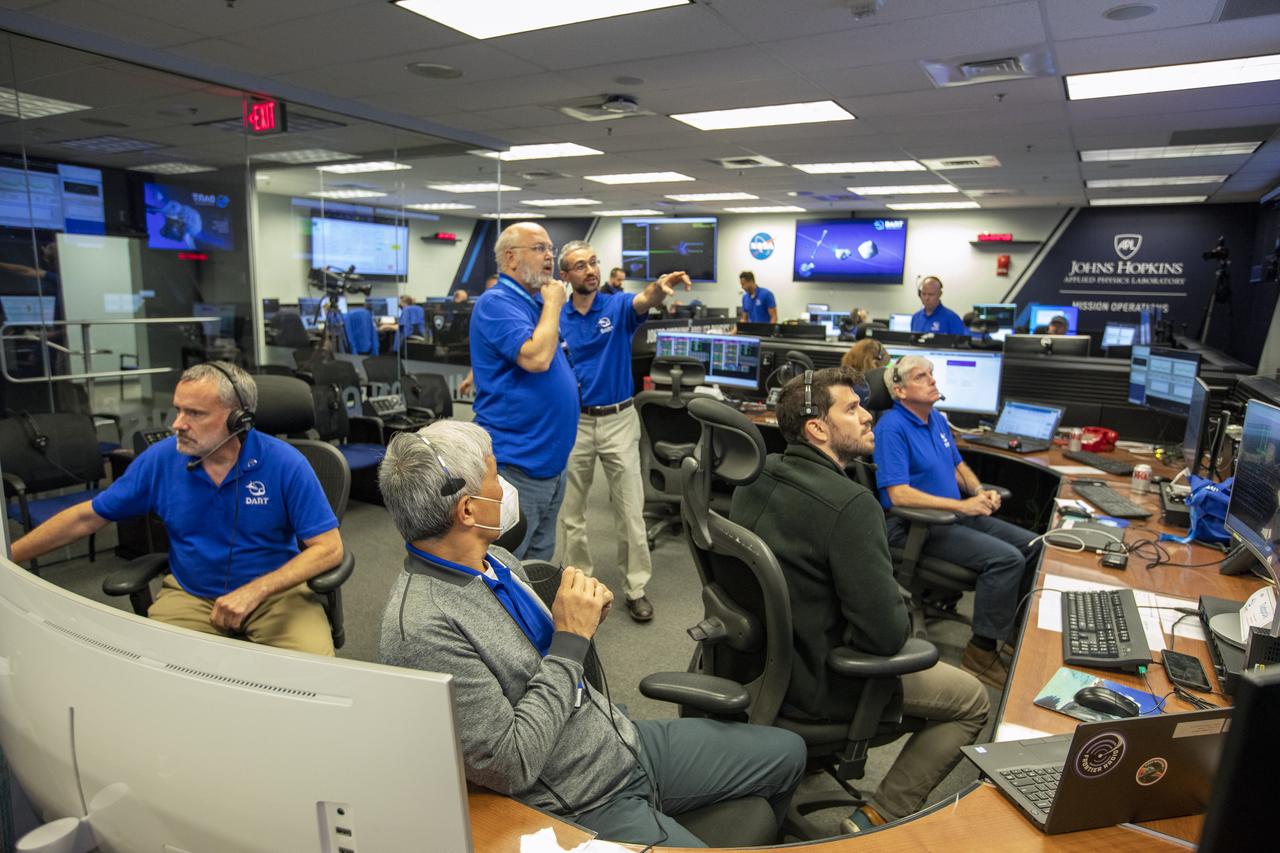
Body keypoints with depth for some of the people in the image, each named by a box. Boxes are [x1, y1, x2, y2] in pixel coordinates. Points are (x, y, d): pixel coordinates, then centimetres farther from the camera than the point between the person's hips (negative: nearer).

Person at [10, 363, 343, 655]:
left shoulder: (284, 463, -16)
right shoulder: (161, 458, -5)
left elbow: (328, 548, -17)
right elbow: (87, 517, 10)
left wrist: (253, 592, -25)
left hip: (275, 590, -3)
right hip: (190, 595, 3)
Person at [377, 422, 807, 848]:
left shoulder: (495, 560, -1)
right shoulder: (421, 629, -27)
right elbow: (511, 766, -25)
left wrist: (581, 614, -8)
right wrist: (571, 640, -23)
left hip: (624, 739, 8)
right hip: (585, 807, -8)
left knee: (787, 751, 16)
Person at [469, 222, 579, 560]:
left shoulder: (536, 302, 14)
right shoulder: (496, 304, -13)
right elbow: (535, 357, -27)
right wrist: (553, 304, -14)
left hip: (552, 460, 9)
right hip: (516, 465, -9)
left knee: (540, 565, 20)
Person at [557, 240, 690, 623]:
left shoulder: (617, 305, -4)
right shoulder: (556, 318, 1)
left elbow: (644, 301, -28)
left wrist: (660, 287, -49)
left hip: (619, 420, -1)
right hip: (574, 422, 2)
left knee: (631, 510, 3)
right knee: (571, 511, 12)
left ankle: (636, 588, 16)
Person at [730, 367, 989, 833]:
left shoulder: (758, 476, -5)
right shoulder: (850, 505, -30)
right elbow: (886, 635, -28)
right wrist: (903, 609, -4)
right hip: (815, 679, -8)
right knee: (973, 700, 11)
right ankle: (879, 819, 12)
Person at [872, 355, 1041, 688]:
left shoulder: (937, 419, 12)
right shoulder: (892, 427, -17)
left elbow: (958, 466, 24)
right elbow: (898, 494, -24)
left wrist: (980, 492, 1)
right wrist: (961, 505, -22)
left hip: (956, 514, 9)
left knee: (1033, 546, 3)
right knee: (1006, 558, -23)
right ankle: (983, 649, -8)